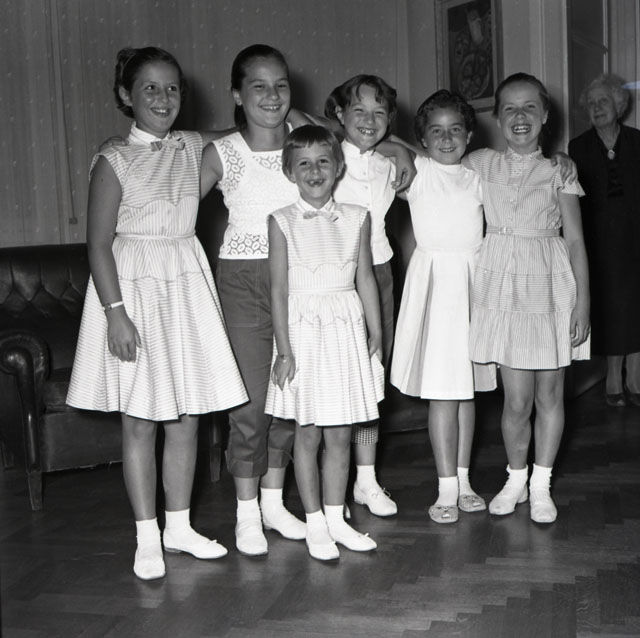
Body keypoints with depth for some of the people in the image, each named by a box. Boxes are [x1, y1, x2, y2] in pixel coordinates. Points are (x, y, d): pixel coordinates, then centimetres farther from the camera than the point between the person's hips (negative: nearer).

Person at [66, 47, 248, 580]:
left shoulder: (197, 148, 5)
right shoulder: (114, 162, -8)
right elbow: (99, 244, -10)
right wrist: (116, 312, -17)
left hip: (187, 285, 5)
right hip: (134, 289, -4)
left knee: (187, 416, 9)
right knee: (139, 420, 2)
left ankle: (179, 526, 24)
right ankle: (148, 539, 15)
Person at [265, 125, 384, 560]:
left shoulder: (357, 218, 4)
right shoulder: (282, 222, -4)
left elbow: (366, 278, 8)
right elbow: (279, 288, -6)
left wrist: (376, 335, 5)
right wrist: (284, 350, -9)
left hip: (347, 331, 3)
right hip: (304, 330, -3)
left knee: (340, 435, 9)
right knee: (308, 434, 5)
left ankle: (336, 518, 23)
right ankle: (315, 523, 18)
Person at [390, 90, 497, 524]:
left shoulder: (477, 178, 9)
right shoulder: (415, 172, 0)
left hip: (473, 280, 4)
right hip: (433, 280, -4)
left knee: (467, 388, 10)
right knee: (441, 392, -4)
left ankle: (463, 480, 20)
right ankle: (447, 489, 4)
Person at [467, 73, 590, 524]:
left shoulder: (558, 171, 2)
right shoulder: (481, 164, 5)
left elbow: (575, 241, 1)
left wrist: (583, 302, -4)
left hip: (550, 284, 0)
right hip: (502, 285, 0)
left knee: (550, 393, 7)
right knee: (517, 398, 0)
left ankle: (542, 485, 23)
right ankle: (516, 478, 23)